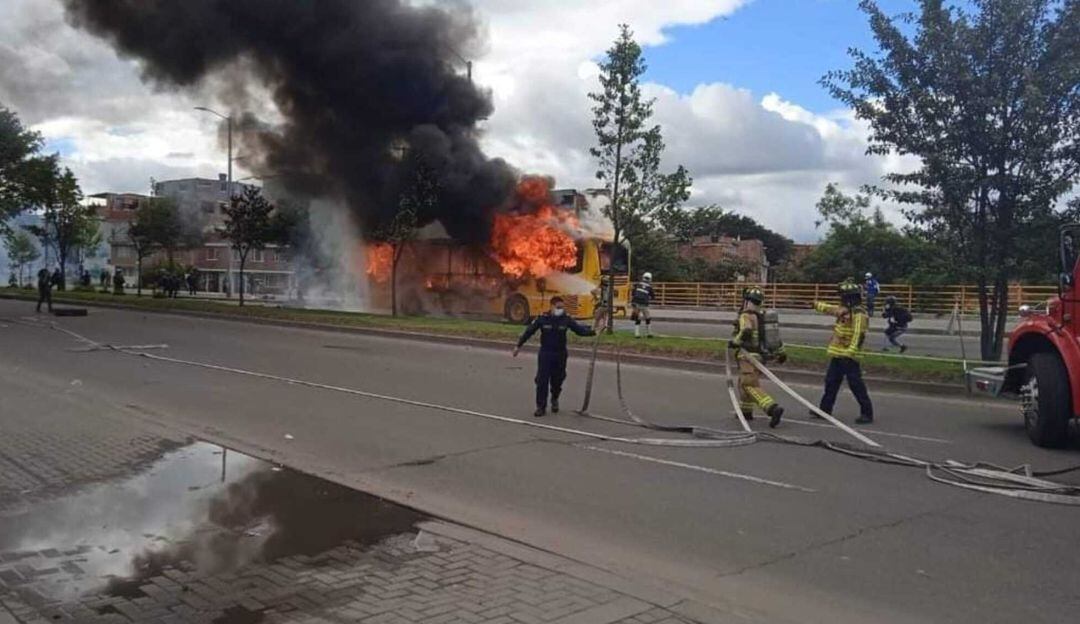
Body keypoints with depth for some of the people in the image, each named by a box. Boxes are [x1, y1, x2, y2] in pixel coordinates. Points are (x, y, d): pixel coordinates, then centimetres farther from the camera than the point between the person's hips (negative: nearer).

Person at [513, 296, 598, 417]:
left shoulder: (566, 319, -5)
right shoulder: (542, 319, -10)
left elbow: (580, 329, -7)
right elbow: (529, 331, -3)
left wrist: (592, 332, -24)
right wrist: (518, 345, 2)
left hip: (560, 354, 2)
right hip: (545, 354, -2)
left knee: (557, 380, 11)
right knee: (542, 380, -5)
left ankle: (555, 400, 38)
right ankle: (541, 407, 5)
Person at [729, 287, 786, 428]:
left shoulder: (745, 316, -9)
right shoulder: (761, 318, 15)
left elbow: (746, 331, -28)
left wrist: (735, 342, -14)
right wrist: (781, 352, 28)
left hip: (748, 356, -9)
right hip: (760, 355, 9)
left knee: (751, 386, -13)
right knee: (744, 382, 23)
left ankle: (773, 408, -27)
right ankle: (746, 411, 31)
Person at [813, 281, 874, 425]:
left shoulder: (859, 314, -16)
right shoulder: (844, 310, 13)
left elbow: (858, 335, -24)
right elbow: (830, 309, 31)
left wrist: (851, 351, -31)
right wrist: (817, 305, 41)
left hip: (849, 356, -10)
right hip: (837, 354, 10)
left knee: (856, 384, -6)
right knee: (831, 382, 16)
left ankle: (867, 413, 0)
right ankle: (825, 409, 26)